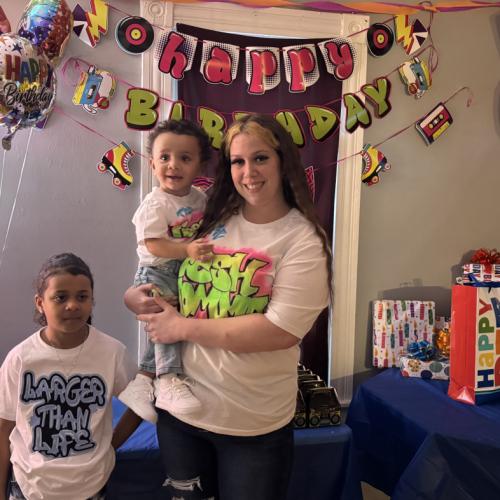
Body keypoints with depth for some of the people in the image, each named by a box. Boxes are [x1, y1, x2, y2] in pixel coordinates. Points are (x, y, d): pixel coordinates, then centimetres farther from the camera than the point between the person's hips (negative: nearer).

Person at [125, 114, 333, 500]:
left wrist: (183, 326, -18)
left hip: (254, 425, -4)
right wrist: (137, 296, -8)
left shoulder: (304, 240, -13)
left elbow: (281, 331, -23)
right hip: (179, 406, 5)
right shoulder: (211, 221, 0)